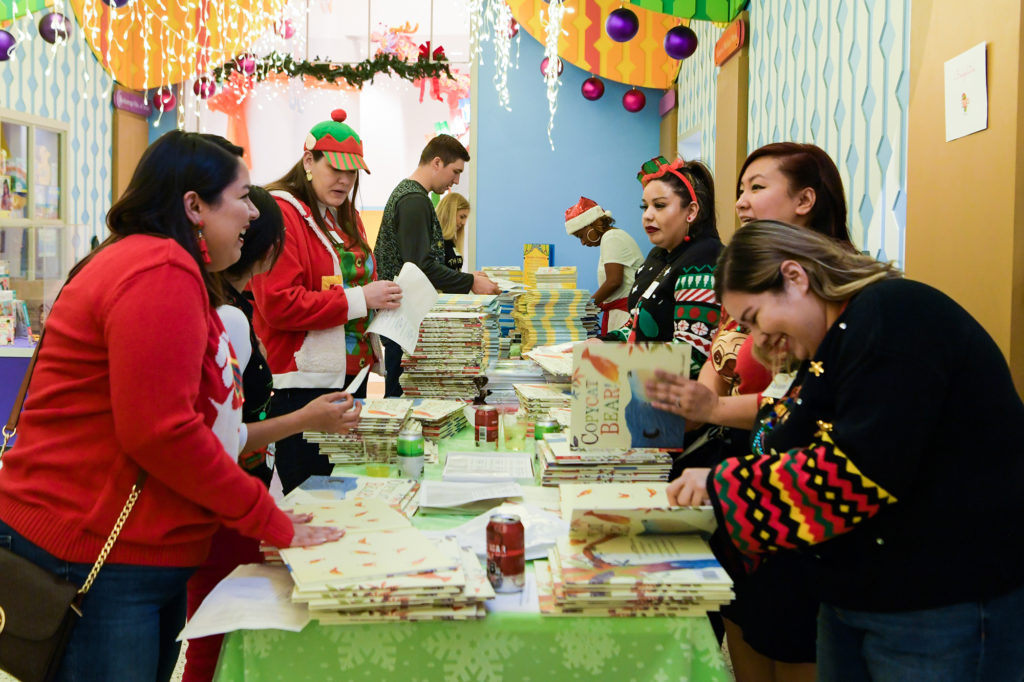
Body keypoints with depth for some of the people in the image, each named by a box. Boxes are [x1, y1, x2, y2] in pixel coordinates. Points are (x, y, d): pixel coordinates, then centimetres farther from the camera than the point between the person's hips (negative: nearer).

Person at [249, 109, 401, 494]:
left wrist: (383, 297, 10)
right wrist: (358, 299, -21)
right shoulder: (281, 214, -11)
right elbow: (279, 304, -20)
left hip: (352, 373, 9)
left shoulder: (346, 216, 17)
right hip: (305, 383, -8)